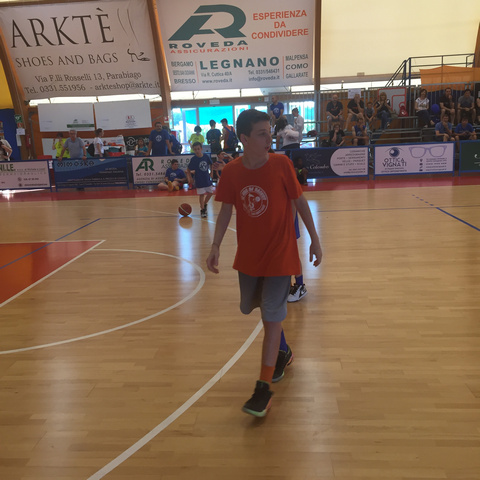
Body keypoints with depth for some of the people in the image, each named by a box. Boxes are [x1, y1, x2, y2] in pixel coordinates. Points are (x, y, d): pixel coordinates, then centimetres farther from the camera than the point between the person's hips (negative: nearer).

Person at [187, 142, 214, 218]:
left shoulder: (206, 156, -6)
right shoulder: (193, 159, -14)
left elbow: (211, 164, 13)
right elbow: (188, 170, -6)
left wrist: (211, 173, 8)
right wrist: (190, 178, -9)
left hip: (207, 179, 4)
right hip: (199, 181, -4)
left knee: (210, 192, 12)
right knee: (201, 195, 0)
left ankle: (204, 204, 36)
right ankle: (202, 210, 13)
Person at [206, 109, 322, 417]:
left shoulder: (281, 164, -14)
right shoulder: (232, 171, -8)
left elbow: (300, 201, -4)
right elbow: (226, 210, 0)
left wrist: (314, 239, -3)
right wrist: (216, 247, -9)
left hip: (280, 255, -4)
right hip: (248, 256, 4)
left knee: (272, 317, -5)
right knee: (252, 308, 19)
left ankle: (264, 389, 5)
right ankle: (283, 351, 46)